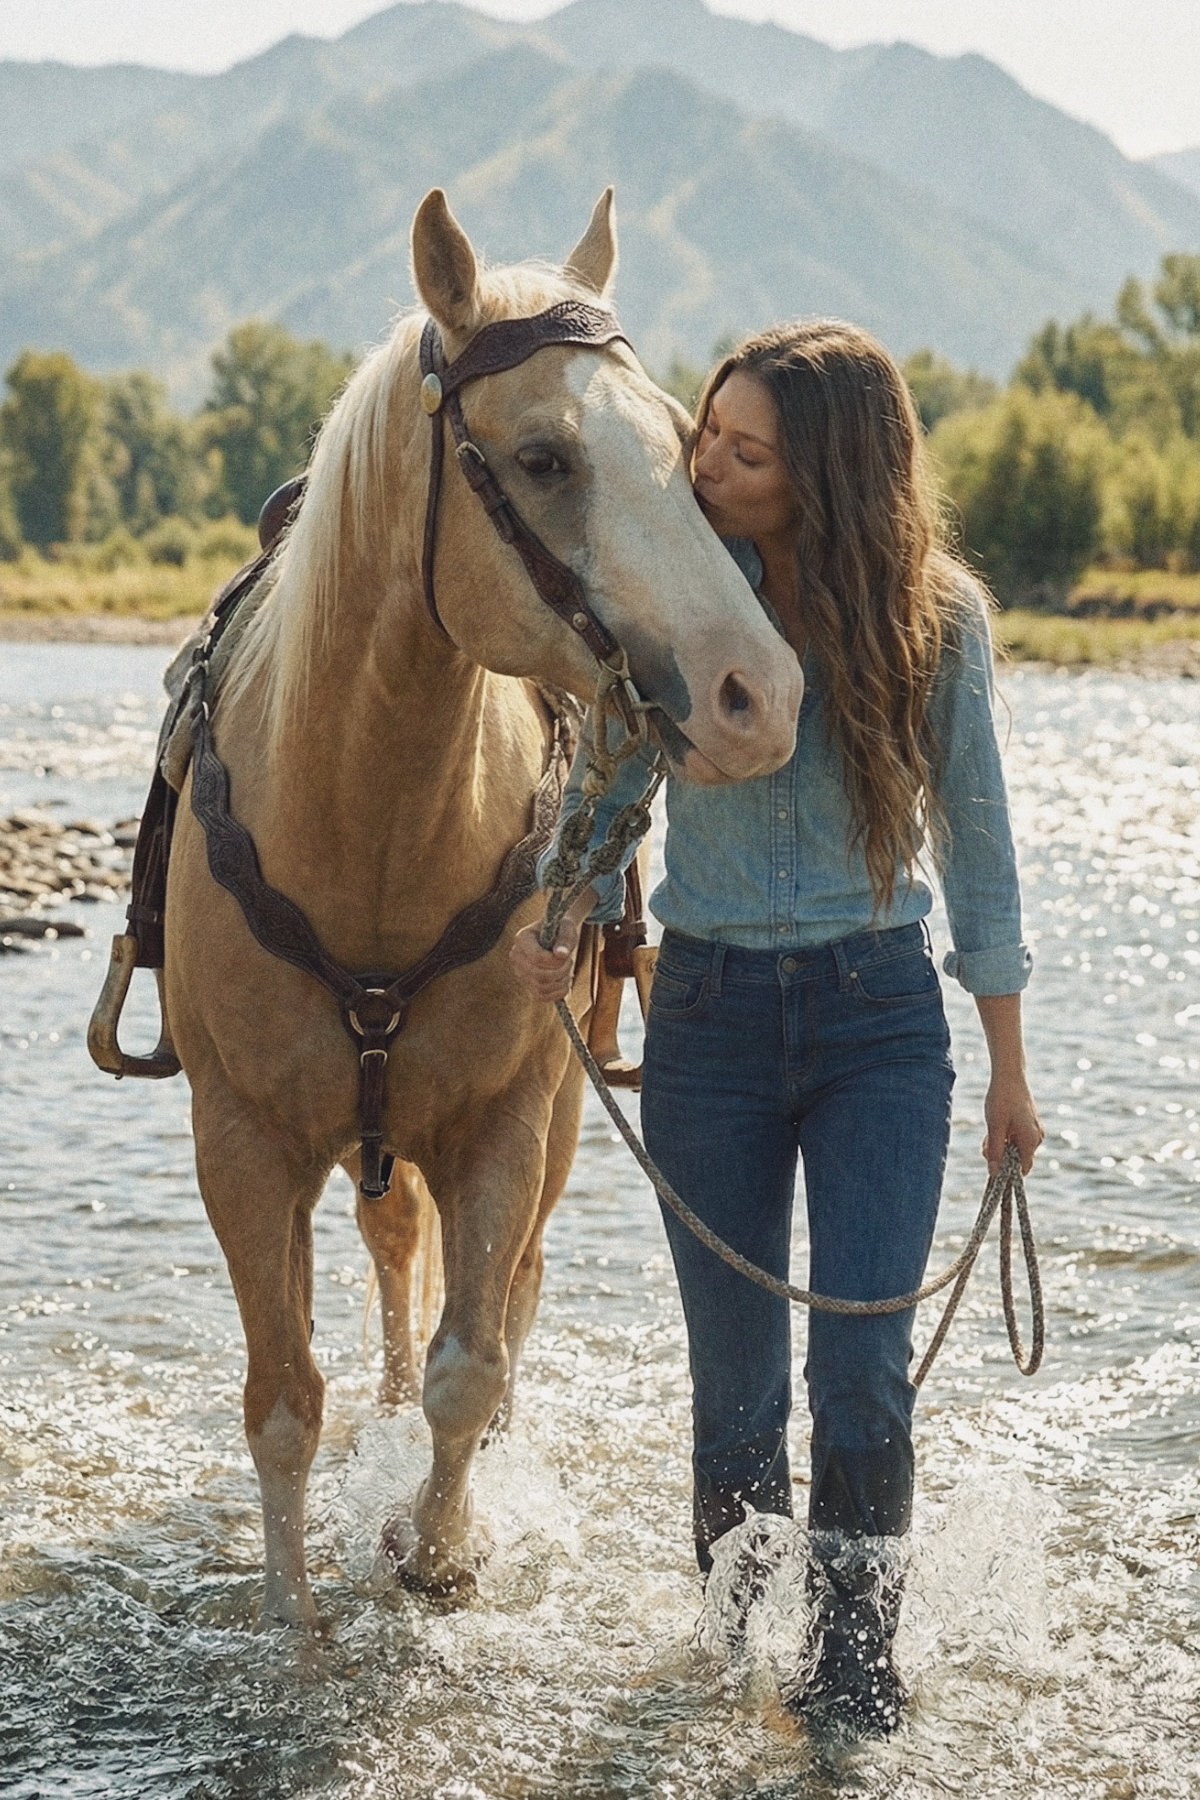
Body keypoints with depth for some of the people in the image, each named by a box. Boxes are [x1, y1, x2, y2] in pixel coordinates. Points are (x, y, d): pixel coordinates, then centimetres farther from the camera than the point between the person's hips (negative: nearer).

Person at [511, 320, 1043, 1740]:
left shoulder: (933, 616, -6)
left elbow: (973, 838, 3)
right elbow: (609, 783, 5)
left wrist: (1008, 1069, 5)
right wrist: (560, 919, -15)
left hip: (881, 1019, -1)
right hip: (711, 1012, 1)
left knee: (862, 1368, -8)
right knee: (735, 1383, 7)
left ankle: (854, 1663, 9)